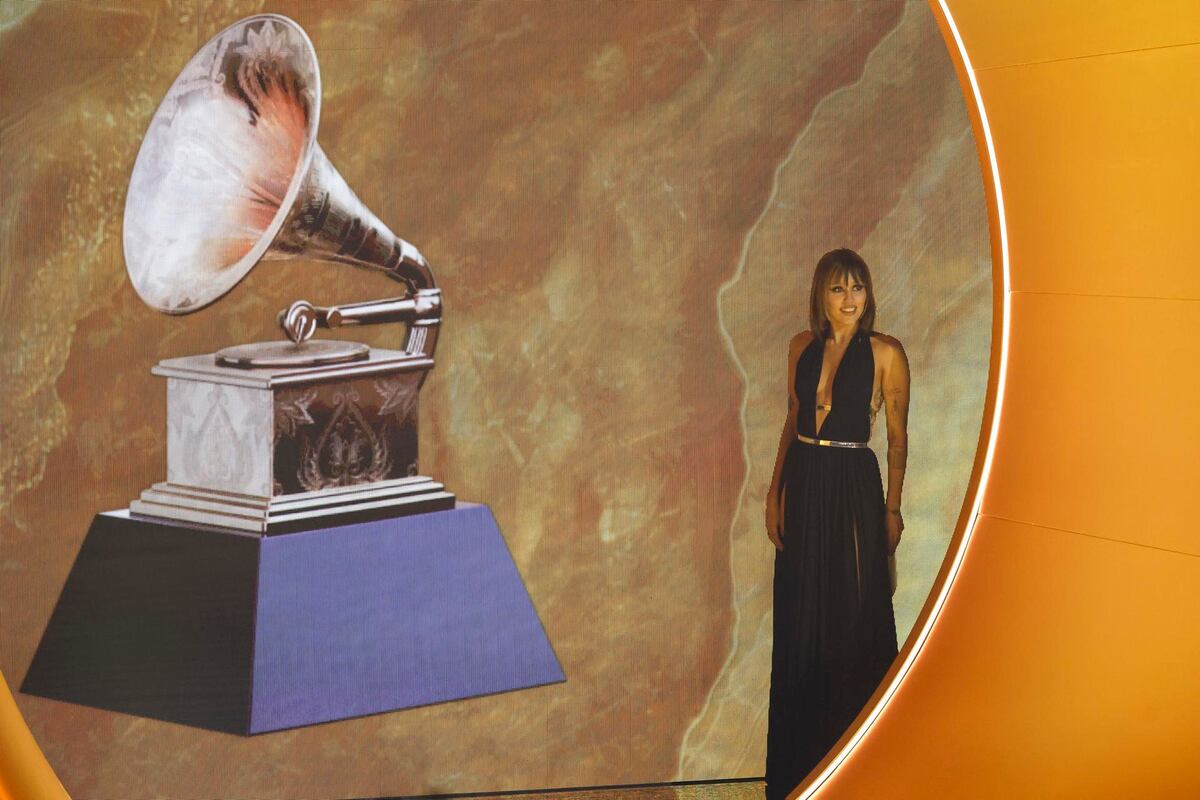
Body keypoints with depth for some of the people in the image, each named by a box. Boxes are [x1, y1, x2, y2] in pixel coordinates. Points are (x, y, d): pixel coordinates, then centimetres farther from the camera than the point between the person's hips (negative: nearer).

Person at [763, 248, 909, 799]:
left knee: (853, 617, 2)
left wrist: (892, 507, -4)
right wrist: (776, 491, 8)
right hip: (803, 485, 4)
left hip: (854, 489, -4)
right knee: (800, 618, 11)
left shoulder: (884, 353, -6)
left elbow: (897, 436, -2)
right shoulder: (803, 346, 6)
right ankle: (801, 750, 25)